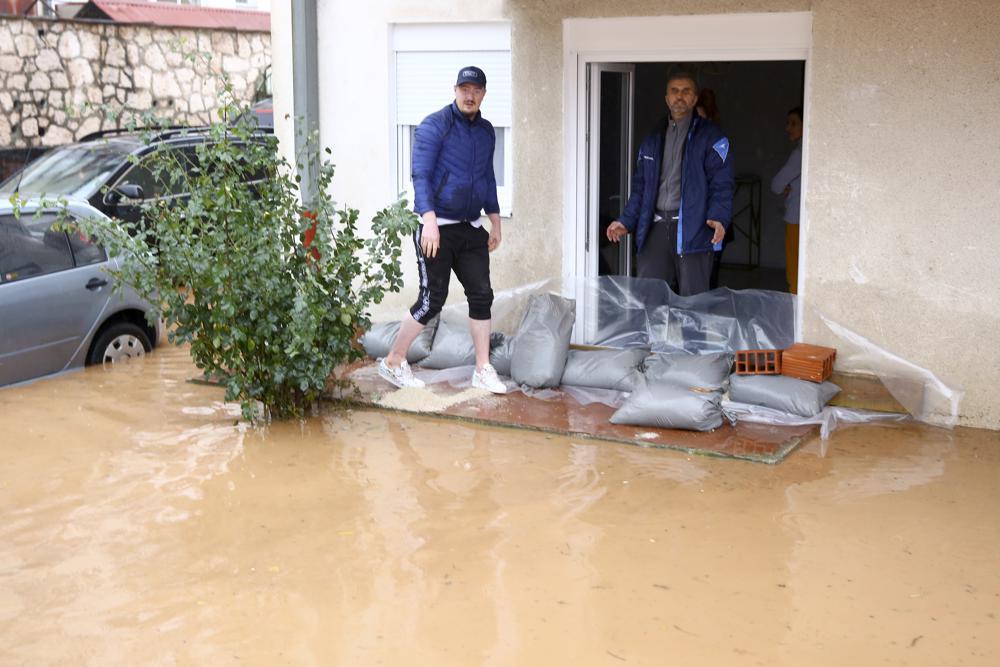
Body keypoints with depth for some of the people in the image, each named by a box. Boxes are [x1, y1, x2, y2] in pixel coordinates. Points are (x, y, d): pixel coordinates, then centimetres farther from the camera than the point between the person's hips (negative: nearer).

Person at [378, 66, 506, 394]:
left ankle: (483, 371, 11)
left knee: (482, 296, 3)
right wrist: (429, 221, -25)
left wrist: (494, 221, 19)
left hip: (470, 229, 7)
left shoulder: (486, 131, 12)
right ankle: (394, 362, 11)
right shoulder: (434, 126, -9)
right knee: (432, 300, -5)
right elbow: (420, 175, -15)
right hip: (437, 228, -7)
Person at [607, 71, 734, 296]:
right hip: (656, 227, 5)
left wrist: (719, 218, -23)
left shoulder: (710, 137, 1)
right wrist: (626, 222, 13)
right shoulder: (653, 140, 18)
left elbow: (721, 184, -7)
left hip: (693, 229, -5)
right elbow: (640, 186, 22)